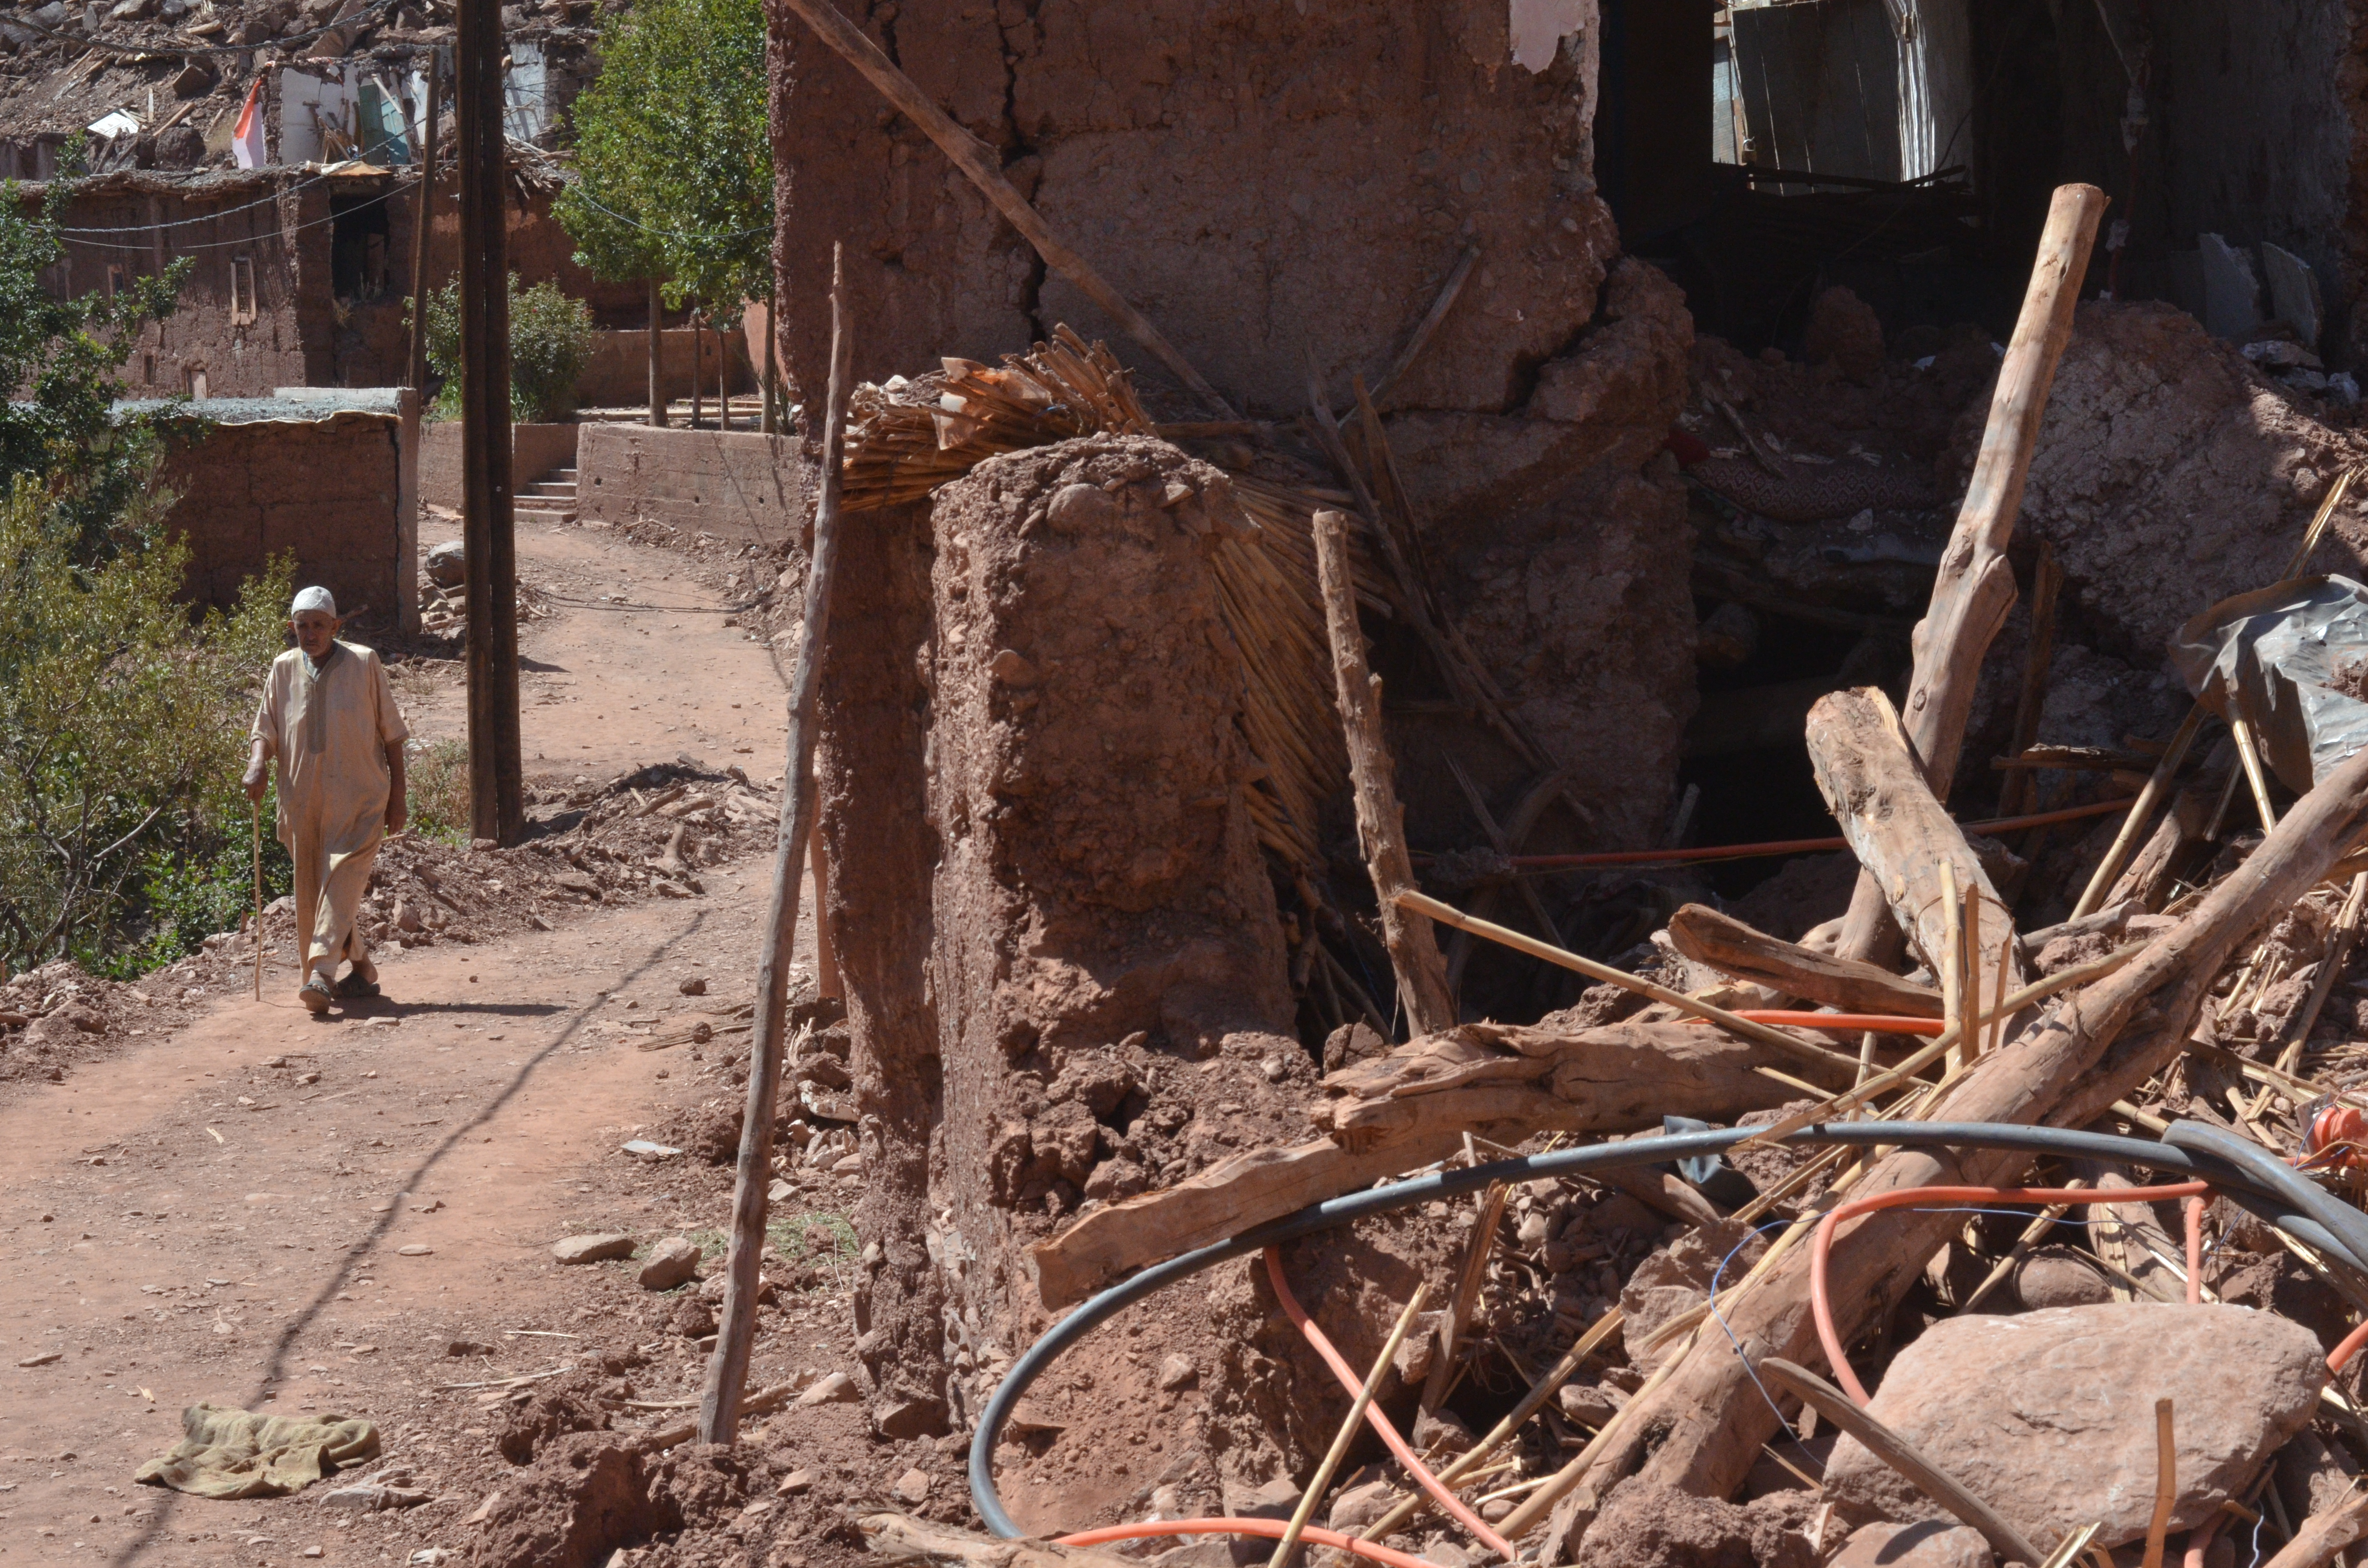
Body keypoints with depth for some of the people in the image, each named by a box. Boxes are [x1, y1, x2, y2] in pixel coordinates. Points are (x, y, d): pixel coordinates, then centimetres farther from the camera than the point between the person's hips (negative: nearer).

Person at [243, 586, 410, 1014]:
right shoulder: (283, 670, 6)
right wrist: (257, 765, -12)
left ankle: (321, 972, -26)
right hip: (303, 799, 4)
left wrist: (398, 797, -1)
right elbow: (266, 730, 11)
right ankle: (362, 969, 22)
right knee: (311, 889, 8)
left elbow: (392, 733, 1)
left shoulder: (364, 663, -2)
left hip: (358, 798, -4)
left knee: (341, 881, -16)